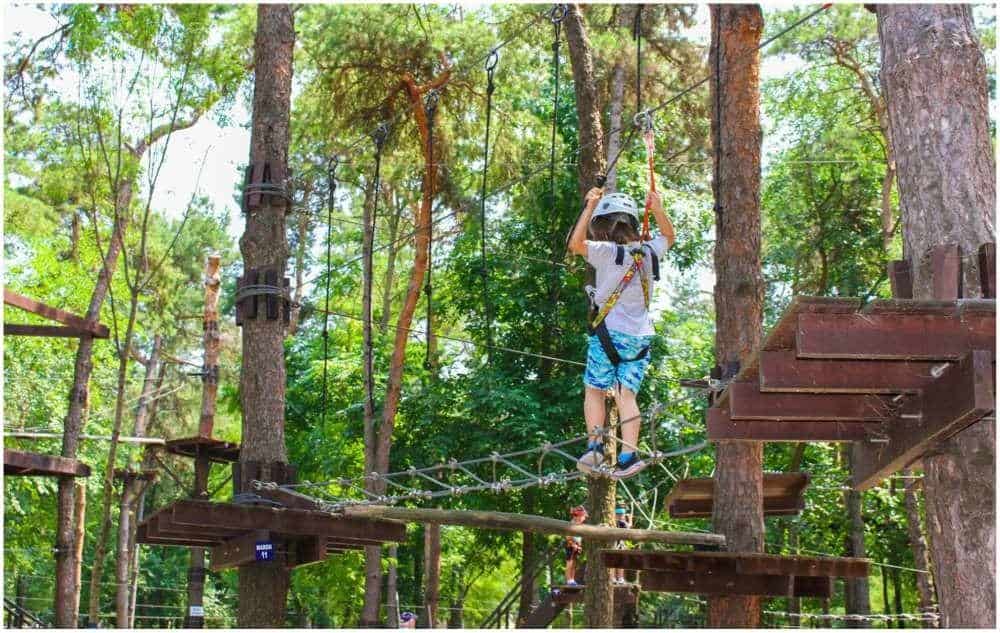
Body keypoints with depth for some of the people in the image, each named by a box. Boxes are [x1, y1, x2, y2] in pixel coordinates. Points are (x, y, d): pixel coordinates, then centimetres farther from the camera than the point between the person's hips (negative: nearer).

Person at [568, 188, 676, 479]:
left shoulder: (609, 252, -13)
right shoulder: (649, 251, 4)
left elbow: (575, 244, -24)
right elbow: (669, 237, 25)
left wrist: (590, 206, -19)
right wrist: (657, 209, 18)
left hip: (610, 332, -5)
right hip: (641, 336, 5)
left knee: (594, 390, 8)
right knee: (626, 394, 3)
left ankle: (594, 445, 0)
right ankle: (629, 454, -6)